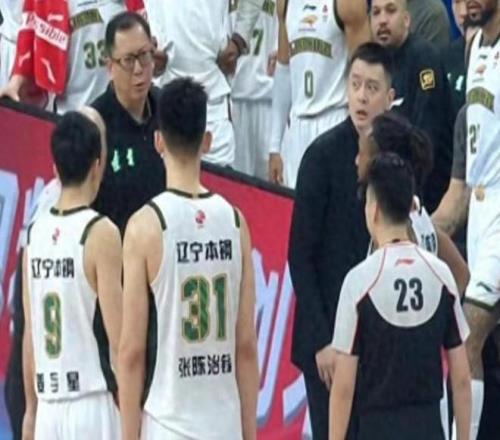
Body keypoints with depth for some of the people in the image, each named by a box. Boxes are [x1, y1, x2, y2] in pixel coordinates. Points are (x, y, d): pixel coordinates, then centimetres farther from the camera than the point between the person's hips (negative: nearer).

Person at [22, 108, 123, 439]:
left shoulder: (36, 233, 8)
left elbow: (30, 336, 13)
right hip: (94, 405, -6)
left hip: (49, 409, 6)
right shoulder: (101, 233, -10)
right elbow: (118, 339, -12)